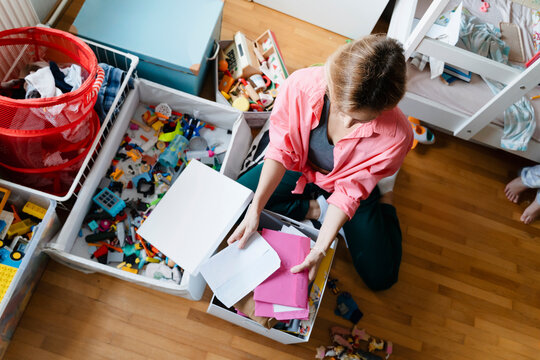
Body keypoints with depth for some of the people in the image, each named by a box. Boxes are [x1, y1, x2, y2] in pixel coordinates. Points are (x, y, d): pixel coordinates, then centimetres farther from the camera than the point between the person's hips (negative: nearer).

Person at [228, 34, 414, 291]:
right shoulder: (300, 85, -35)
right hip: (300, 168, 2)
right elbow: (282, 150, -21)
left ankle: (383, 200, 21)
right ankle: (316, 209, 1)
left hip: (354, 185, -1)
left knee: (380, 277, -2)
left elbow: (350, 191, -26)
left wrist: (320, 249, -28)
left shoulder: (395, 136, -38)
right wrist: (255, 209, -27)